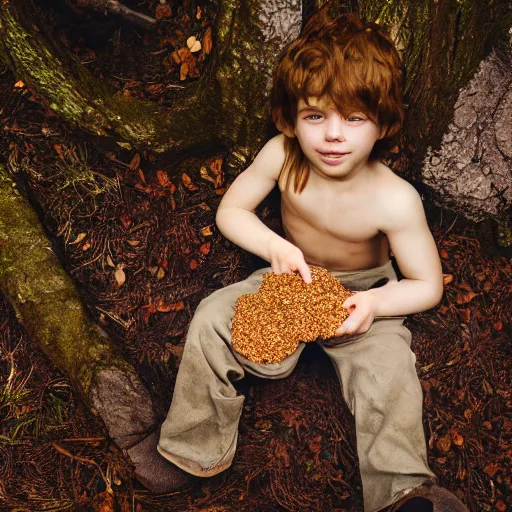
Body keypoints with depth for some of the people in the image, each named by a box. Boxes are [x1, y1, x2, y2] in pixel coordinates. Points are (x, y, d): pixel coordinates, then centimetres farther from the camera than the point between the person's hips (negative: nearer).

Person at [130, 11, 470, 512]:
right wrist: (274, 246, -27)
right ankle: (193, 451, 0)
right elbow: (230, 210, -8)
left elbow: (428, 285, -17)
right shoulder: (281, 156, -23)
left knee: (389, 377, -29)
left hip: (363, 293, -2)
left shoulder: (395, 200, -29)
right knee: (213, 317, -17)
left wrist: (374, 303, -36)